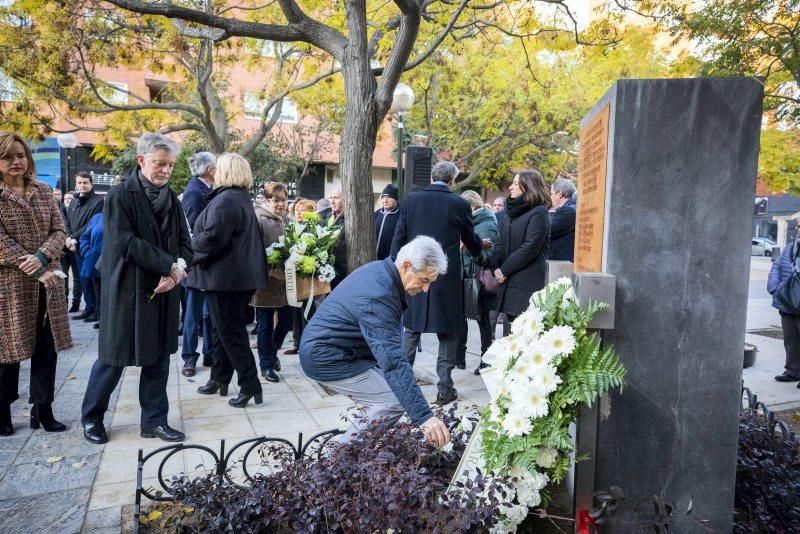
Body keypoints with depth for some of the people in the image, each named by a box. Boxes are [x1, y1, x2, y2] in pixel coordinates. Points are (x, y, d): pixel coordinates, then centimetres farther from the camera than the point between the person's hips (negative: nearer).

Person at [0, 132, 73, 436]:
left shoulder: (44, 192, 9)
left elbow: (59, 230, 3)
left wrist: (41, 257, -15)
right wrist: (34, 271, -16)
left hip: (46, 281, 4)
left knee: (47, 348, 6)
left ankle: (42, 409, 18)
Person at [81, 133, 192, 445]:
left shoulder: (172, 200, 9)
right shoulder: (120, 196, -8)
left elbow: (185, 243, 7)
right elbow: (125, 242, -18)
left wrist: (177, 270, -13)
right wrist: (170, 265, -18)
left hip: (163, 291, 5)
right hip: (127, 290, -5)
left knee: (159, 357, 10)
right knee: (114, 357, 7)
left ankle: (155, 420, 23)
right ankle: (91, 417, 29)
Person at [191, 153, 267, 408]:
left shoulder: (225, 200, -17)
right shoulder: (242, 199, 15)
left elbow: (212, 237, -23)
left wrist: (189, 245, -5)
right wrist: (197, 241, 20)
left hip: (225, 275, -10)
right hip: (240, 274, 10)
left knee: (230, 331, -3)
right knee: (223, 329, 18)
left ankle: (250, 385, 2)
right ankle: (219, 379, 29)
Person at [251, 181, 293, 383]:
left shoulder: (286, 219, 10)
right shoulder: (259, 218, -12)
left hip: (284, 280, 6)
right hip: (266, 281, -6)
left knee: (287, 319, 11)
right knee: (266, 324, 6)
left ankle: (272, 352, 36)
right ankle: (266, 365, 20)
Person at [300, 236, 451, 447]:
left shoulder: (379, 269, 2)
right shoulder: (378, 300, -29)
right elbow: (393, 361, -36)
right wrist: (423, 417, -39)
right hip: (327, 359, -10)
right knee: (396, 401, -13)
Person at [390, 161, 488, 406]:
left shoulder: (411, 200, 0)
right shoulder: (460, 204, -4)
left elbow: (399, 239, 1)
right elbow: (471, 240, 9)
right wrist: (482, 247, 32)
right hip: (447, 277, -2)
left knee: (411, 329, 15)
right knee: (447, 332, 9)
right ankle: (445, 388, 12)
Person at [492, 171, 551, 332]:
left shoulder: (539, 213, -7)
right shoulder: (514, 212, 17)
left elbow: (530, 248, -15)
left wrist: (504, 271, -11)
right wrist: (496, 267, -1)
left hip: (527, 283, -8)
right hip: (509, 281, 8)